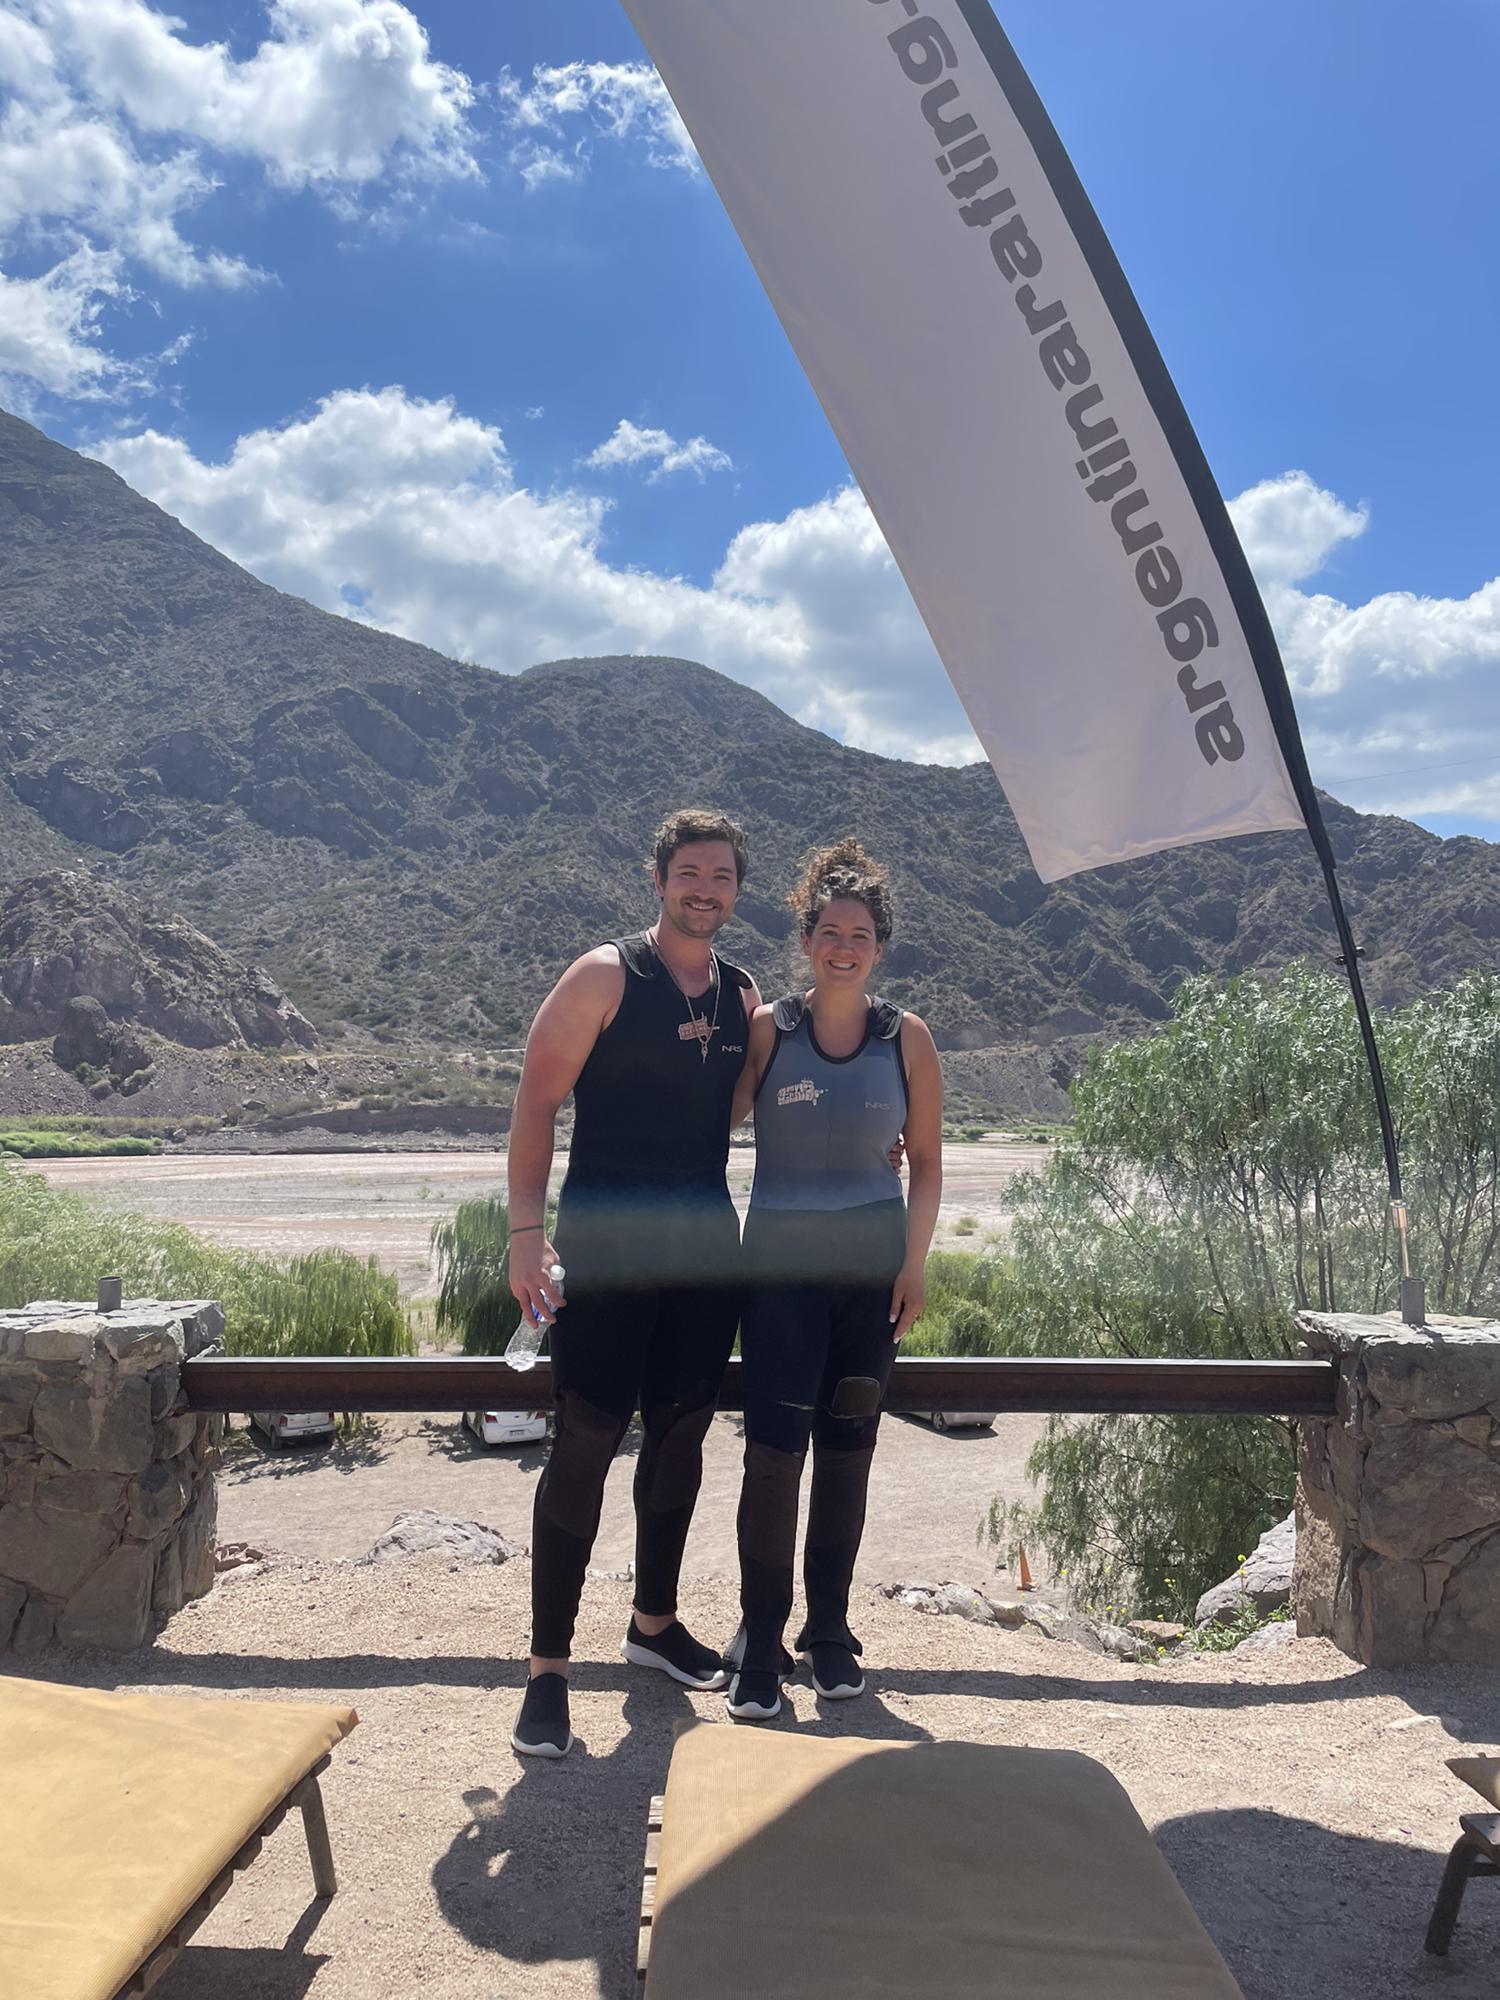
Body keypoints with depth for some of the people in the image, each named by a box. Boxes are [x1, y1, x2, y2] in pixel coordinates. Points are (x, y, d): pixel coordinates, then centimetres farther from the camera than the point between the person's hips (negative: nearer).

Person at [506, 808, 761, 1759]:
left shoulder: (744, 996, 10)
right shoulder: (605, 976, -7)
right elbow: (538, 1102, -9)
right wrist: (528, 1230, -17)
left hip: (706, 1242, 6)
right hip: (607, 1241, -5)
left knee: (681, 1434, 14)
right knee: (586, 1442, -5)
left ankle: (655, 1620, 33)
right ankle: (549, 1666, 8)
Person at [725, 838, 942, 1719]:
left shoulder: (906, 1037, 2)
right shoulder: (765, 1030, -1)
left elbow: (927, 1162, 7)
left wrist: (914, 1266, 0)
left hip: (873, 1272, 2)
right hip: (781, 1269, -2)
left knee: (848, 1451, 10)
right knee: (774, 1452, -5)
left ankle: (830, 1628, 25)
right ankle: (761, 1640, 10)